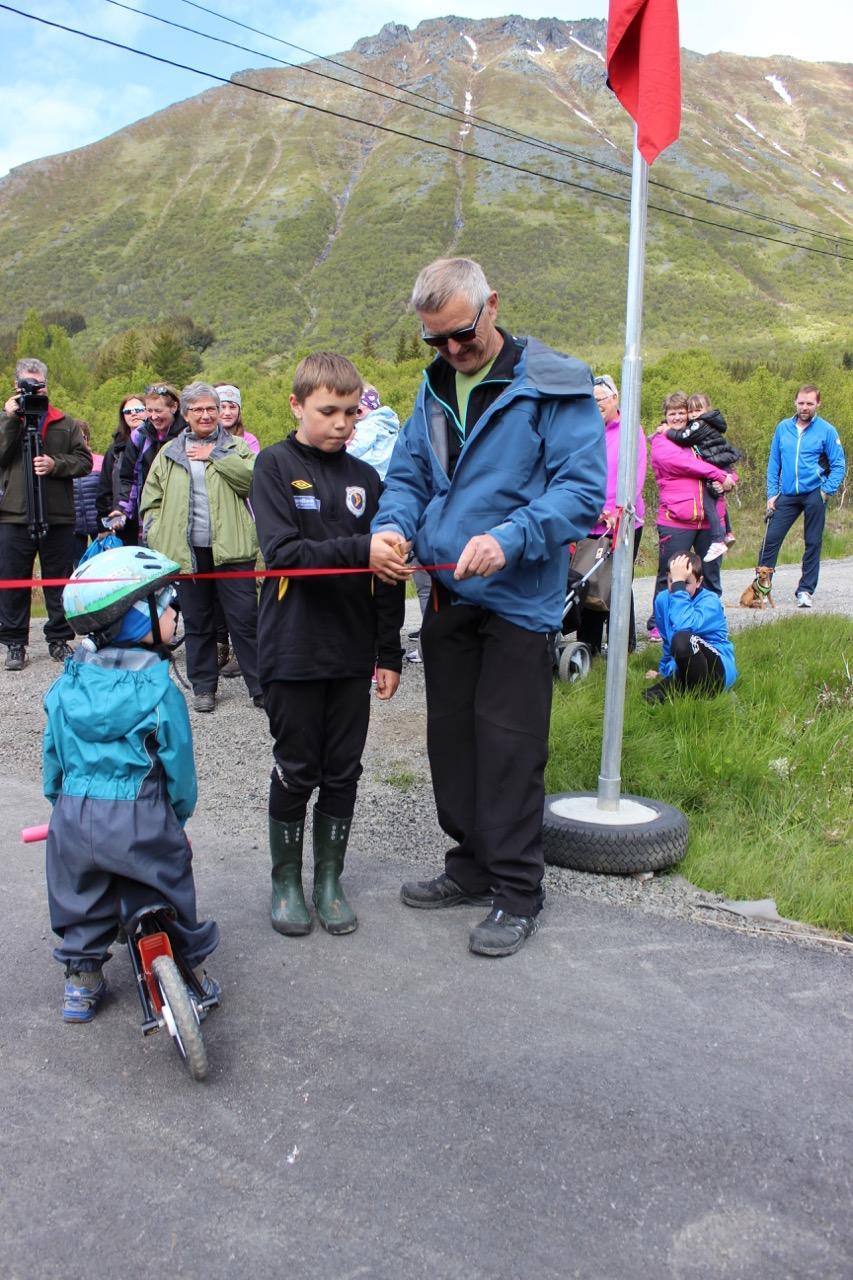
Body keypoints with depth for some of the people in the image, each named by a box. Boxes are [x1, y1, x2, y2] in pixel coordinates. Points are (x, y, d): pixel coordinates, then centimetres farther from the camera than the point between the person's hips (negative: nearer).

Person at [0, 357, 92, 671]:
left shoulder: (66, 424, 9)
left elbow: (84, 462, 3)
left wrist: (56, 464, -13)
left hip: (58, 517, 1)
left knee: (59, 582, 8)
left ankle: (59, 639, 20)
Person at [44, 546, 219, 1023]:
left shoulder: (66, 686, 0)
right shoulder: (161, 693, -13)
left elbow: (53, 754, 10)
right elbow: (178, 767, -7)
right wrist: (179, 813, 9)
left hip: (73, 817, 4)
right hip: (141, 821, -4)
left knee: (82, 902, 23)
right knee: (169, 896, 16)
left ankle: (81, 981, 35)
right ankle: (190, 974, 29)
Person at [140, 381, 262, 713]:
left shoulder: (235, 446, 8)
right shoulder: (169, 453, 14)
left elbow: (253, 477, -11)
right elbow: (151, 499, 15)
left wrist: (214, 456, -9)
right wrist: (154, 536, 2)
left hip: (230, 548, -2)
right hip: (186, 550, 3)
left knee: (245, 618, -2)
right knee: (197, 621, 11)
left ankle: (260, 687, 5)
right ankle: (203, 687, 22)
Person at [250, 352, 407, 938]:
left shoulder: (365, 478, 6)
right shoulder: (275, 465, -4)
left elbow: (386, 573, 8)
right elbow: (283, 552, -17)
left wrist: (390, 654, 6)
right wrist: (360, 552, -27)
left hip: (353, 653, 4)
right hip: (293, 651, -3)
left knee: (344, 773, 11)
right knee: (295, 772, 7)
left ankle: (330, 877, 27)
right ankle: (287, 879, 25)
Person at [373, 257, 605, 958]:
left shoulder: (554, 385, -9)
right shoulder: (434, 387, 11)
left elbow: (583, 488, -15)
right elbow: (408, 475, 13)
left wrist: (509, 538, -29)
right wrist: (393, 524, -9)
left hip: (518, 597, -6)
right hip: (446, 592, 7)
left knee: (509, 743, -2)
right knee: (451, 734, 14)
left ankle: (517, 892, 13)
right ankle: (472, 865, 31)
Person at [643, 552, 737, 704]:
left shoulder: (710, 601, -11)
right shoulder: (663, 599, 8)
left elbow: (685, 626, -33)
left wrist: (679, 584, -29)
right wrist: (664, 671, 29)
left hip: (719, 670, -2)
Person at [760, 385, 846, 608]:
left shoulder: (827, 430, -3)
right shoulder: (783, 428, 5)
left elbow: (838, 465, -1)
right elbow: (774, 463, 9)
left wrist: (827, 491, -11)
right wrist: (772, 493, 3)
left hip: (814, 495, -2)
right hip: (787, 495, 2)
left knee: (813, 543, 4)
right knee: (771, 538, -3)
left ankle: (806, 590, 11)